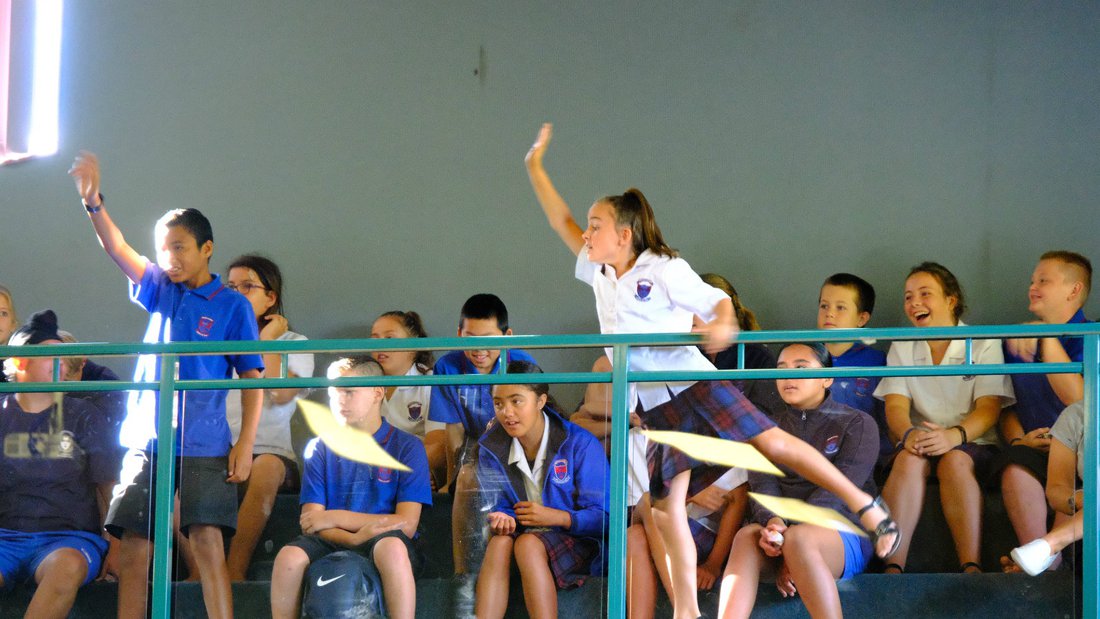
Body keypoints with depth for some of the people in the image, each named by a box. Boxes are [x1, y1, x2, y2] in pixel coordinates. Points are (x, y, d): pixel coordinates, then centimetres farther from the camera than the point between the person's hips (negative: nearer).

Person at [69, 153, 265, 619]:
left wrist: (246, 443, -9)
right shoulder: (160, 291, 13)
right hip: (147, 441, 4)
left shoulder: (232, 305, 2)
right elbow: (117, 248, 2)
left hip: (204, 445, -4)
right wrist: (92, 201, -14)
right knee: (133, 548, 0)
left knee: (207, 542, -15)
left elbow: (252, 379, 0)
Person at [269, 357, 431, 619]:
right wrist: (354, 537, -18)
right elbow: (312, 521, 3)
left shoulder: (406, 447, 4)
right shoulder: (321, 448, 12)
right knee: (289, 556, -30)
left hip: (383, 541, -2)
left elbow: (406, 524, -5)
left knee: (392, 547, -38)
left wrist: (336, 518, -7)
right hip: (332, 544, 2)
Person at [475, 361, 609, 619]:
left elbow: (603, 517, -9)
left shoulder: (580, 444, -10)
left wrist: (556, 517, -22)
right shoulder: (492, 448, 3)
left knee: (528, 544, -34)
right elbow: (497, 506, 7)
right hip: (524, 534, 3)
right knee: (500, 542, -31)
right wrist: (502, 519, -17)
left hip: (575, 543, -3)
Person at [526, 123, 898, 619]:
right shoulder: (598, 273, 13)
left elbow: (717, 300, -7)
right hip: (654, 408, 6)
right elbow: (562, 222, 19)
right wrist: (535, 168, 17)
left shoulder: (664, 271, -6)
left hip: (692, 383, -6)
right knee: (666, 507, -4)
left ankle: (864, 504, -2)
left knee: (770, 442, -13)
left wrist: (721, 323, -30)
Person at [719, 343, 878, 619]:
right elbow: (763, 485, 3)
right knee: (746, 536, -32)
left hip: (842, 535, -3)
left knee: (799, 539, -38)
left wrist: (790, 535, -22)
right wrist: (773, 522, -22)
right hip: (778, 526, 3)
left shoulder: (857, 423, 8)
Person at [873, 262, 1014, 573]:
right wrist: (909, 434, -25)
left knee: (954, 460, -36)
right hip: (919, 444, 2)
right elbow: (895, 407, 1)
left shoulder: (984, 344, 5)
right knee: (910, 459, -33)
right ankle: (893, 567, -48)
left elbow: (989, 409, -7)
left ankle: (971, 567, -47)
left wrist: (954, 435, -29)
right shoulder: (901, 349, 15)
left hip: (973, 446, -2)